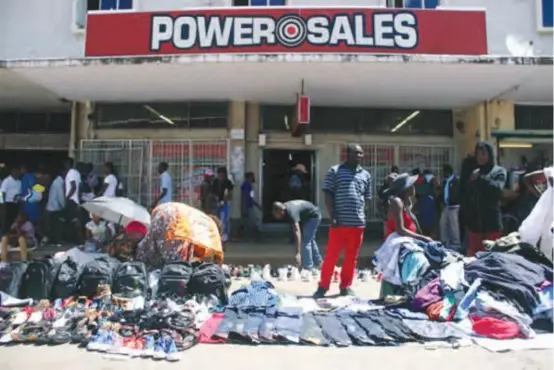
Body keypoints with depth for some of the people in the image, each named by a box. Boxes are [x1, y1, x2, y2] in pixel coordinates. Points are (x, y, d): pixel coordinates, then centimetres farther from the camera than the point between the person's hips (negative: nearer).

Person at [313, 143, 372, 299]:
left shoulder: (366, 175, 14)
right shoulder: (335, 171, 3)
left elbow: (366, 198, 17)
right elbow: (328, 194, 0)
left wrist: (361, 215, 8)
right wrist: (332, 216, -8)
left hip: (358, 223, 3)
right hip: (340, 222, -3)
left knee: (351, 257, 10)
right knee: (331, 256, 0)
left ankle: (346, 286, 23)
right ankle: (323, 286, 11)